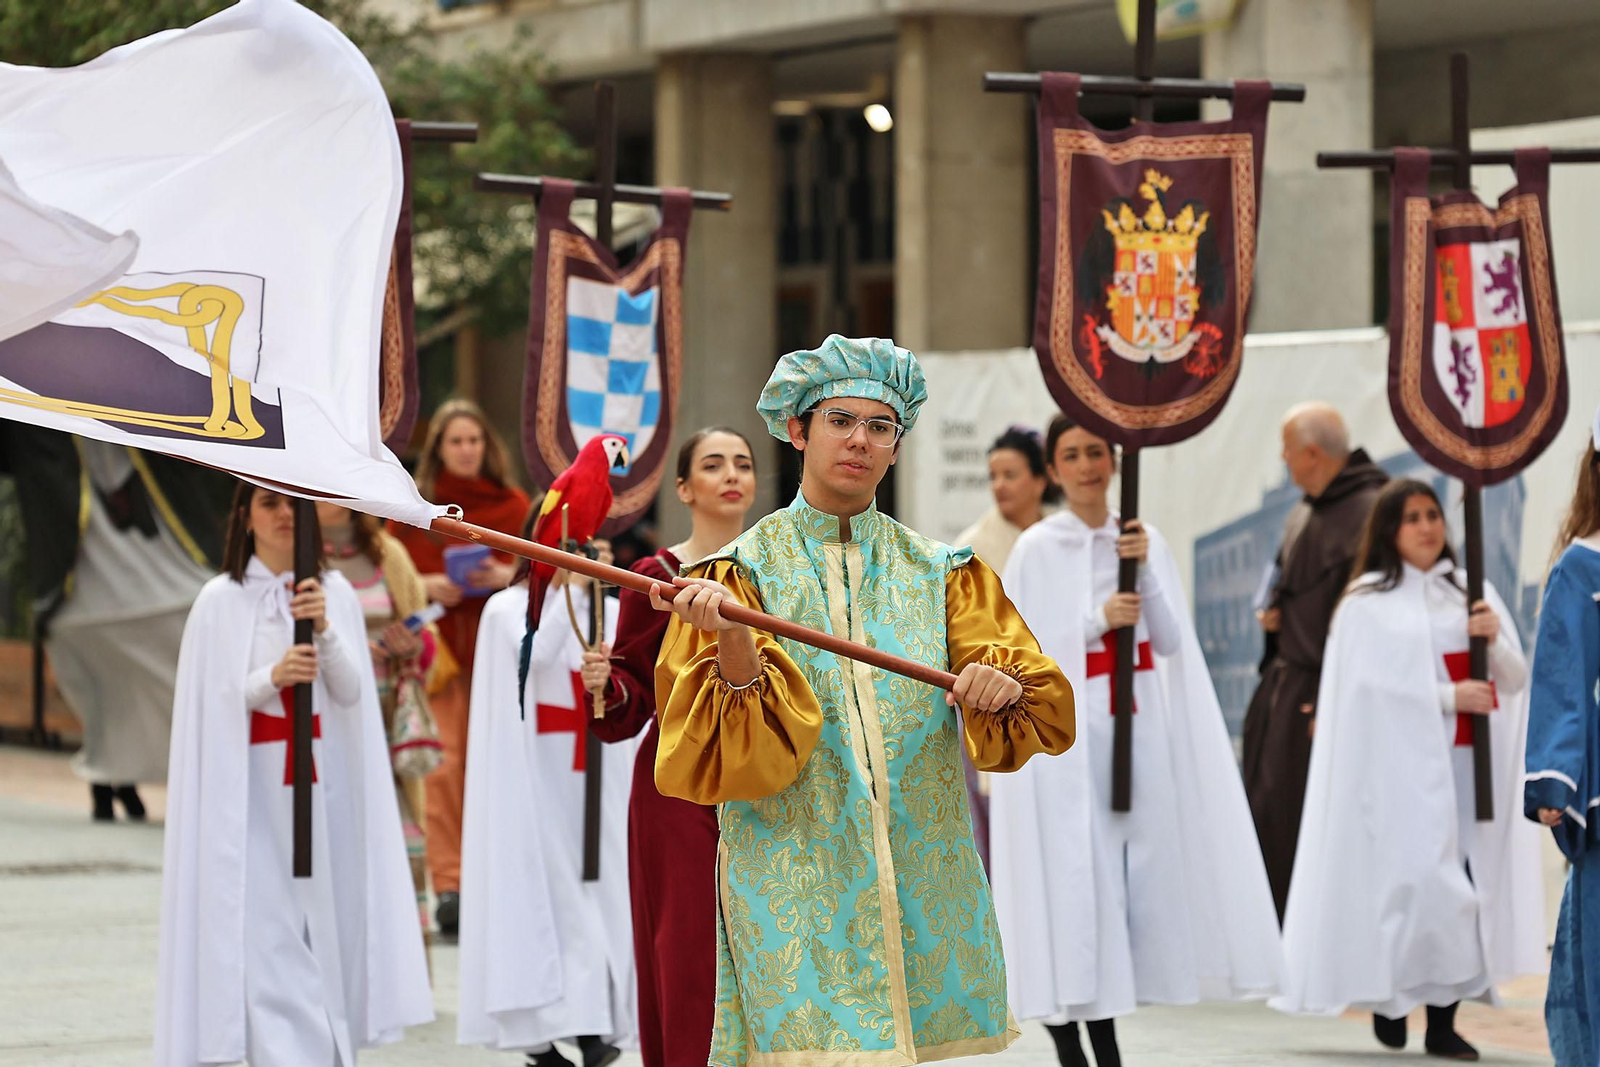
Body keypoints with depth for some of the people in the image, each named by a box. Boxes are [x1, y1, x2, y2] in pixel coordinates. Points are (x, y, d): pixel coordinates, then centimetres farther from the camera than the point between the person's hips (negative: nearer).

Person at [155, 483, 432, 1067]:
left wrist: (324, 630, -18)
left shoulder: (335, 593, 8)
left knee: (328, 931, 2)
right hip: (253, 787, -4)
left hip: (325, 784, 4)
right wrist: (272, 677, -20)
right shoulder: (221, 600, -2)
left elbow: (351, 691, -1)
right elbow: (209, 704, -3)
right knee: (268, 936, -11)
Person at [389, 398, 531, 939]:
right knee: (446, 764, -10)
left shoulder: (514, 505, 10)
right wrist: (428, 586, -10)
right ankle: (449, 884, -11)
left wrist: (508, 576, -10)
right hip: (440, 646, -1)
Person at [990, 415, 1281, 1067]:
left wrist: (1144, 570, -11)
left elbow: (1170, 640, 2)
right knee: (1071, 874, -7)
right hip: (1065, 728, -4)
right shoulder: (1037, 549, -2)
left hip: (1139, 724, 4)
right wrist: (1098, 620, -16)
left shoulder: (1144, 542, 10)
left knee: (1130, 875, 4)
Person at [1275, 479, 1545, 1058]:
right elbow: (1375, 683, -9)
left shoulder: (1473, 592, 13)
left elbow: (1515, 678, 11)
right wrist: (1450, 696, -15)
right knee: (1418, 877, -12)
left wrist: (1495, 641, -9)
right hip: (1404, 762, -4)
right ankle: (1389, 993, 8)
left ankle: (1443, 1020, 1)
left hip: (1472, 762, 4)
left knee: (1464, 884, -2)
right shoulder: (1368, 602, 1)